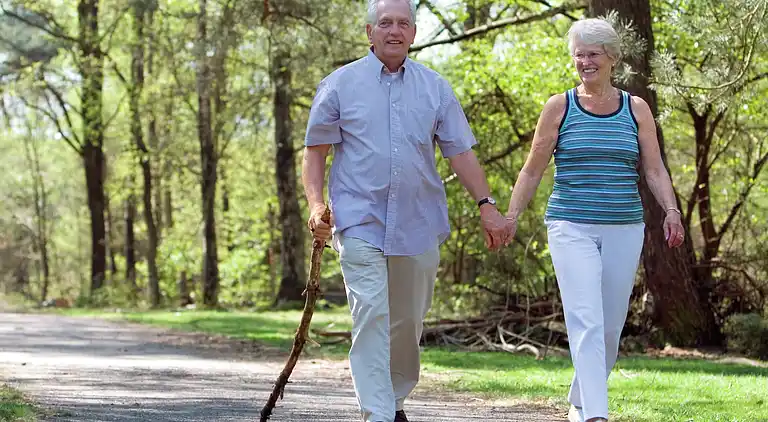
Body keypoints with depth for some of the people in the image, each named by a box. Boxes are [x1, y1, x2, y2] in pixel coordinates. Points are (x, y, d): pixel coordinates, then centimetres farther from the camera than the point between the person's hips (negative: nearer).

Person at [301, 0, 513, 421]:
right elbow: (315, 151, 5)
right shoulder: (340, 85, 4)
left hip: (419, 224, 3)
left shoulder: (435, 88, 10)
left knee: (408, 321, 9)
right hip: (359, 221, -3)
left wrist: (486, 205, -2)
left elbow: (461, 152, 9)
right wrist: (316, 204, -10)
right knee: (370, 315, -13)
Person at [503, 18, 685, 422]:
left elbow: (654, 170, 7)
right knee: (586, 322, -15)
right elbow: (532, 170, 6)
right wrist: (510, 216, -1)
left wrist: (671, 211, -8)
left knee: (611, 326, 8)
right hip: (571, 229, -3)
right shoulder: (559, 108, 4)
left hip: (624, 231, 3)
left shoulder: (636, 109, 8)